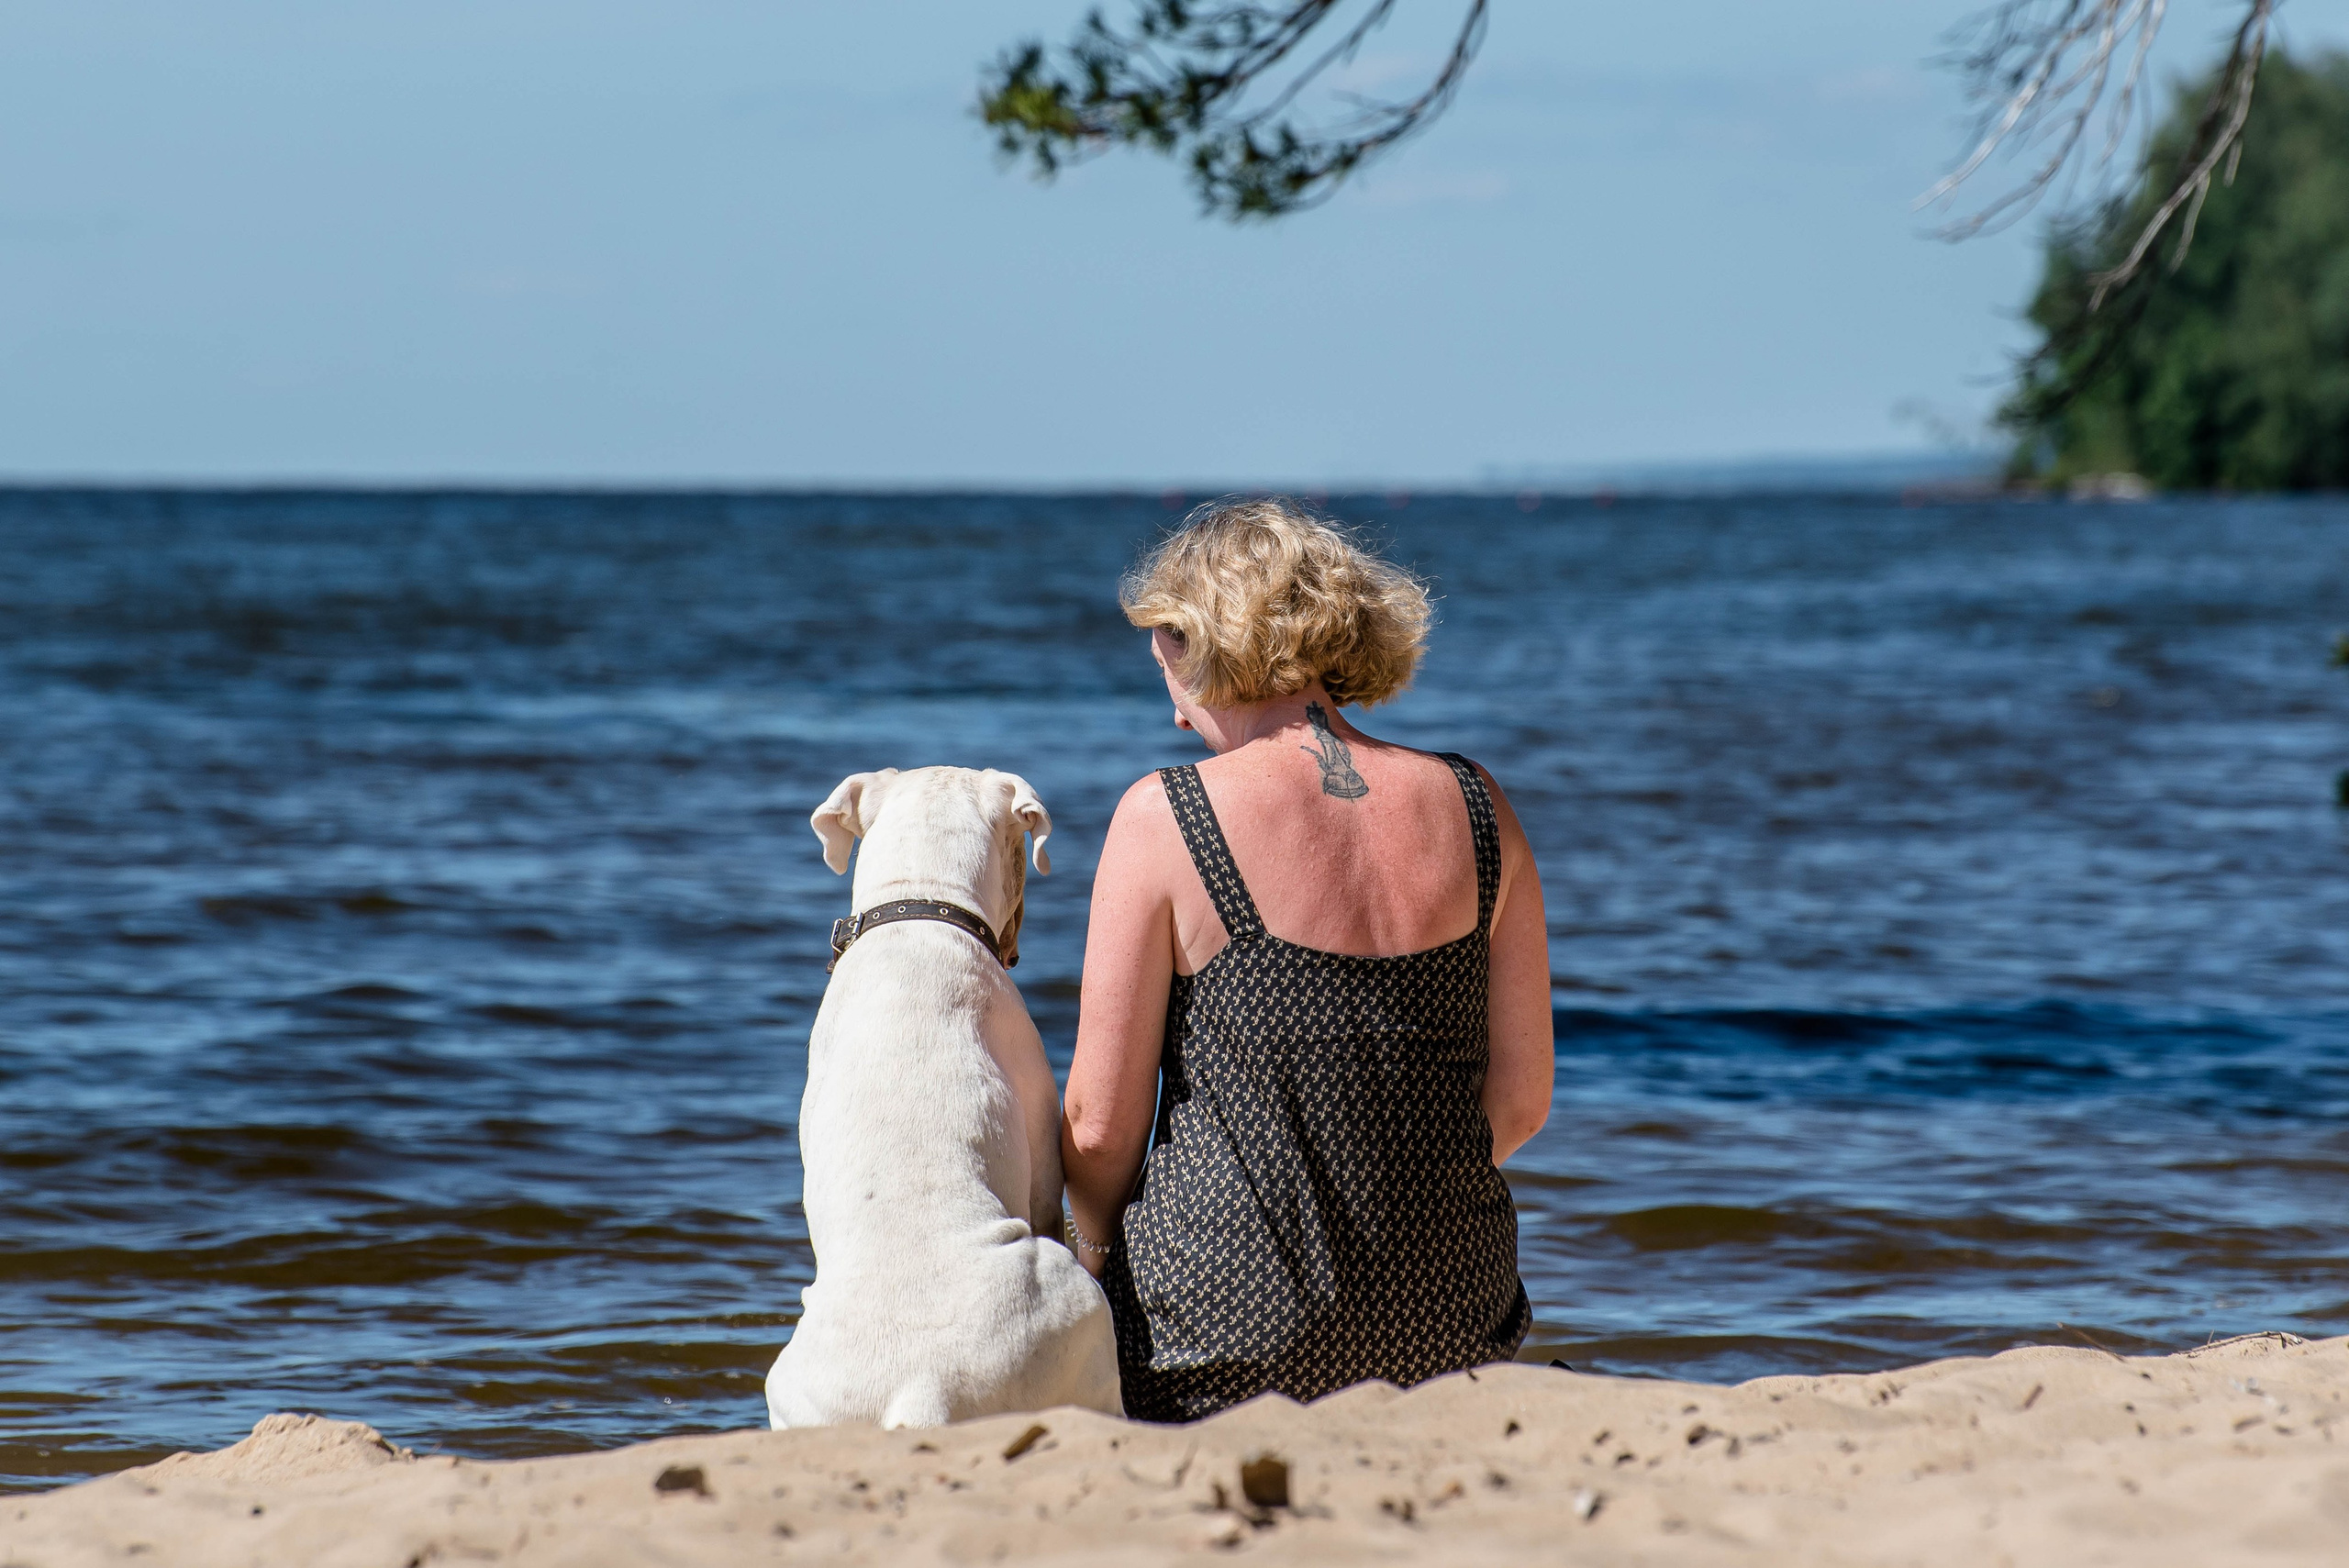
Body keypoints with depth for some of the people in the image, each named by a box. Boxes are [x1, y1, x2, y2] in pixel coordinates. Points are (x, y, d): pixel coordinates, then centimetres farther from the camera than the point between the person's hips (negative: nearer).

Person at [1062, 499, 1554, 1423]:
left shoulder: (1166, 819, -9)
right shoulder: (1473, 810, 3)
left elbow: (1101, 1126, -5)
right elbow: (1521, 1102, 9)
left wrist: (1097, 1262, 14)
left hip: (1225, 1324, -5)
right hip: (1446, 1330, 5)